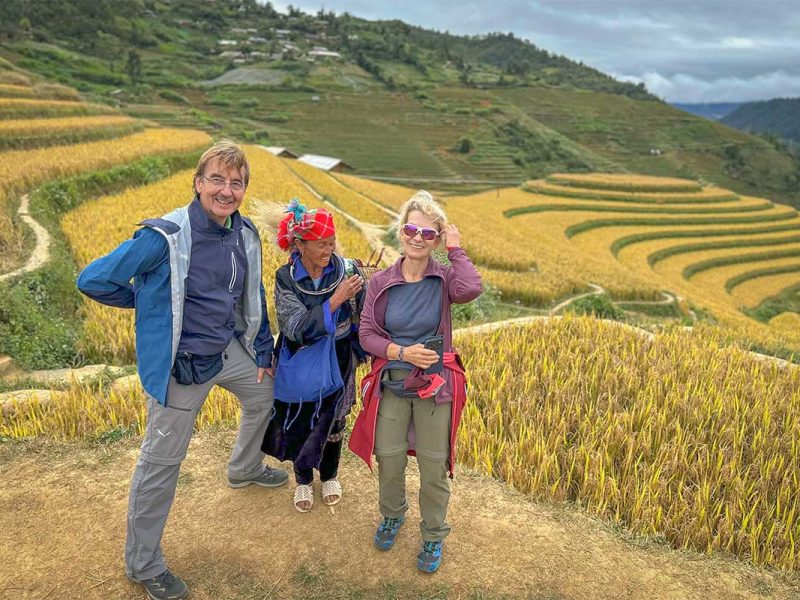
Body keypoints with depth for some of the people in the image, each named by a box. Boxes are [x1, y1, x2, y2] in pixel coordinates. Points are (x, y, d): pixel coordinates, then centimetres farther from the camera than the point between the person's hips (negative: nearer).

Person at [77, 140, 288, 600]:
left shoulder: (246, 234, -2)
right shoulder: (166, 237, -24)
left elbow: (254, 297, 12)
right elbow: (93, 280, -17)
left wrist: (263, 353, 14)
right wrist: (153, 301, -5)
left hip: (229, 350, 7)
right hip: (181, 364, -7)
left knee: (267, 392, 29)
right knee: (162, 463, 4)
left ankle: (246, 468, 59)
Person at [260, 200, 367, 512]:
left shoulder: (348, 270, -16)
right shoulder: (286, 277, -16)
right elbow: (296, 328, -26)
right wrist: (334, 300, -33)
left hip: (338, 360, 0)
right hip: (300, 361, 0)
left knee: (332, 421, 16)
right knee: (298, 423, 12)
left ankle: (329, 475, 43)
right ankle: (303, 480, 39)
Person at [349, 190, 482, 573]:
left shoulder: (444, 278, -8)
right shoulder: (381, 282, -4)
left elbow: (471, 289, -31)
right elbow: (366, 334, -3)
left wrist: (456, 250, -18)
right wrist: (402, 352, -18)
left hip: (436, 385, -1)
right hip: (391, 385, 1)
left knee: (434, 467, 9)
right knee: (389, 461, 12)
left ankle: (433, 536, 34)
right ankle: (392, 517, 43)